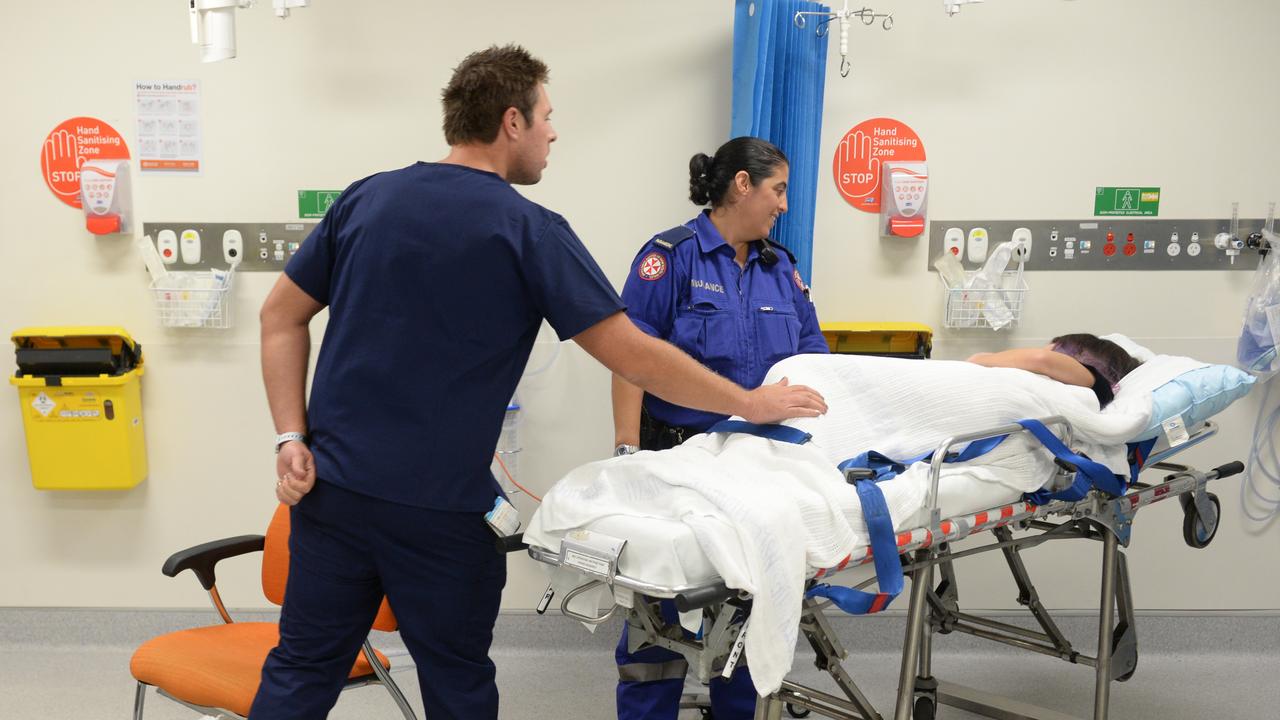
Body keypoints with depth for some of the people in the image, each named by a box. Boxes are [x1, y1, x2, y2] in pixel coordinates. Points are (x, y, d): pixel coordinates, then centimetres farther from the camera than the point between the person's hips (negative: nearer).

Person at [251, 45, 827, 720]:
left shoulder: (364, 198, 5)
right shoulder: (529, 231, -9)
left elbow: (281, 318, 7)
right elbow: (635, 358, -9)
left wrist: (291, 438, 5)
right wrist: (751, 403, 2)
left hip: (332, 485, 5)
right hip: (441, 507, -5)